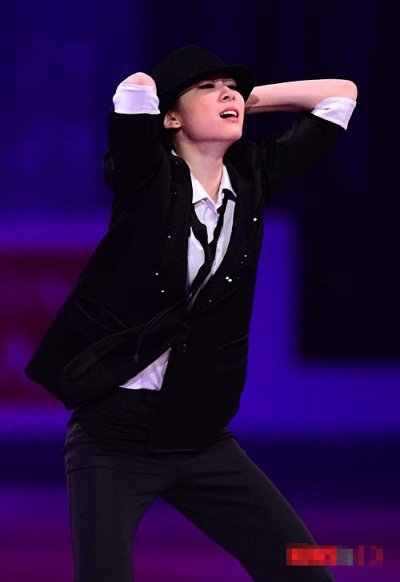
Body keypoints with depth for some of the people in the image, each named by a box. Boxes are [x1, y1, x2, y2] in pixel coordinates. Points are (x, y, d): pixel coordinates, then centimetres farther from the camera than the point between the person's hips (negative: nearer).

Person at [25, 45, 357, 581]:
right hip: (114, 434, -5)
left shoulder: (252, 181, 5)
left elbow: (340, 93, 10)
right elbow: (136, 88, -27)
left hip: (204, 438, 5)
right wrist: (141, 94, -4)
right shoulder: (146, 180, -9)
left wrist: (247, 98, 8)